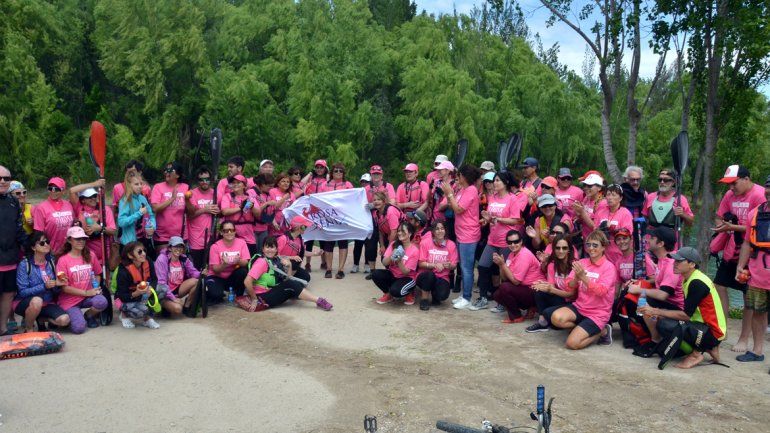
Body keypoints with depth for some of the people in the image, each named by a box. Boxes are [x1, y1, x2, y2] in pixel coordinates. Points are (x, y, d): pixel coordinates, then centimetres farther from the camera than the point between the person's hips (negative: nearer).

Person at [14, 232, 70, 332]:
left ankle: (39, 318, 11)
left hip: (47, 303, 4)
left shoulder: (51, 261, 0)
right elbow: (22, 292, -18)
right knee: (37, 301, -39)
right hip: (25, 302, -4)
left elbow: (53, 289, 6)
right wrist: (44, 286, -29)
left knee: (65, 320, -20)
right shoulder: (25, 264, -13)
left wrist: (57, 284, -16)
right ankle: (28, 329, -10)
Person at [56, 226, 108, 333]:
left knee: (102, 302, -32)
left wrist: (95, 288, -2)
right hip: (70, 300, -3)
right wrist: (86, 292, -16)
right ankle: (70, 316, 14)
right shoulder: (63, 260, -9)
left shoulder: (90, 255, 3)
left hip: (88, 296, 3)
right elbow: (64, 287, -11)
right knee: (79, 328, -23)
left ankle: (88, 315, 4)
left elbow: (97, 274, 17)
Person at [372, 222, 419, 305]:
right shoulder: (393, 244, -4)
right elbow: (384, 263, -11)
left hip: (407, 278, -5)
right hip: (392, 275, 5)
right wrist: (391, 257, -31)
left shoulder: (414, 250, -16)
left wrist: (399, 261, -35)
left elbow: (406, 272, -18)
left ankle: (409, 293, 4)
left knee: (395, 291, -34)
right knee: (375, 274, -22)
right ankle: (388, 294, 4)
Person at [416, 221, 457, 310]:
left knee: (443, 295, -29)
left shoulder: (451, 245, -3)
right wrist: (434, 265, -25)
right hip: (425, 276, -1)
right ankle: (424, 299, -10)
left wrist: (449, 265, -24)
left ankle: (433, 294, 11)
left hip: (442, 277, 1)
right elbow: (420, 264, -9)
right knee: (430, 274, -36)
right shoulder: (425, 242, -9)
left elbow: (454, 265, 0)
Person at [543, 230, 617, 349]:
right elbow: (569, 287, -1)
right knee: (556, 317, -27)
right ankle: (581, 328, 1)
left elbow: (601, 291, -22)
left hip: (598, 313, -4)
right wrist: (576, 278, -22)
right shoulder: (581, 263, 5)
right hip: (579, 306, 5)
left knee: (572, 343, -21)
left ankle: (602, 331, 6)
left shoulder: (609, 267, -8)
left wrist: (583, 277, -31)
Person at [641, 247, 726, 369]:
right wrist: (660, 313, -5)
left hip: (713, 332, -10)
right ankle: (707, 347, 13)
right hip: (704, 326, 10)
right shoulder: (689, 279, 9)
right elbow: (687, 313, 8)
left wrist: (657, 312, -16)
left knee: (665, 325, -25)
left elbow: (686, 315, -20)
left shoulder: (697, 283, -19)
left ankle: (696, 354, -5)